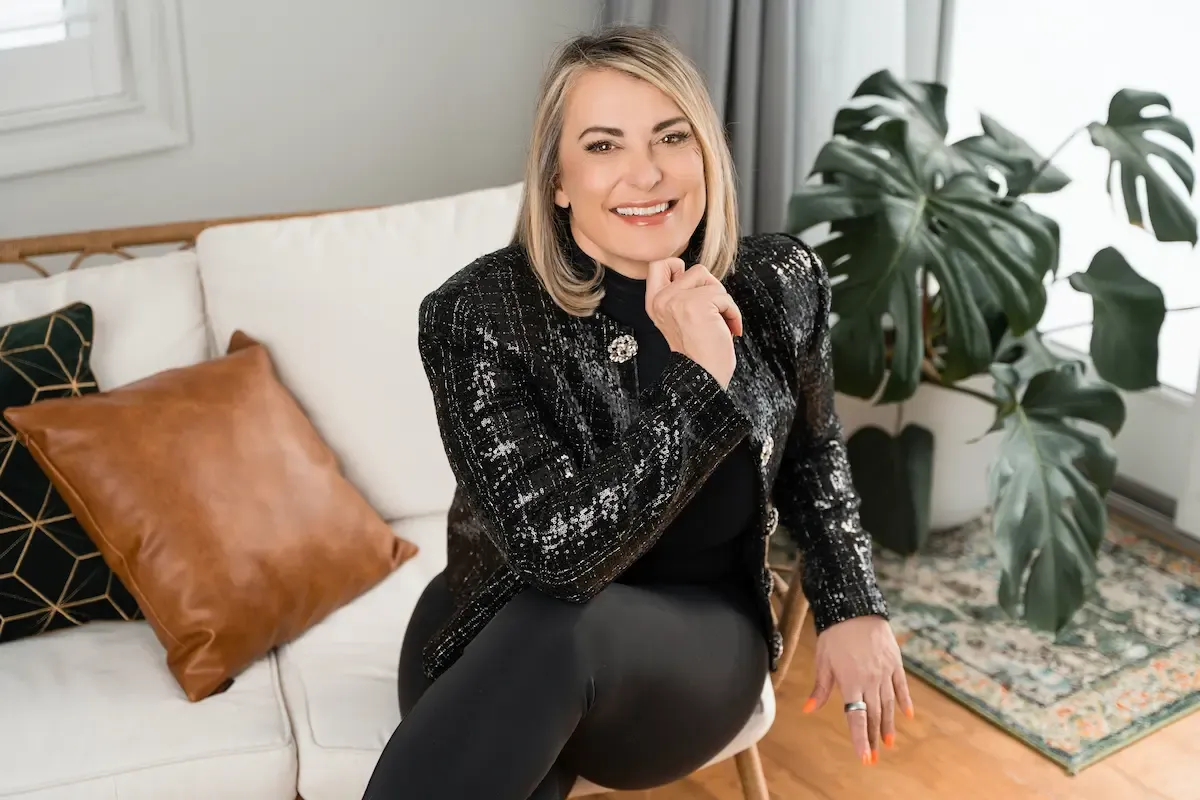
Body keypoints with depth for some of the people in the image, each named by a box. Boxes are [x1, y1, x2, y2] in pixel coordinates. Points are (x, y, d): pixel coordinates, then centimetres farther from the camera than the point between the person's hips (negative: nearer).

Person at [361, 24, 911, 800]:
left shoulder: (779, 282, -7)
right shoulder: (479, 313, -18)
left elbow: (814, 452, 14)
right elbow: (553, 547, -25)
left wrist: (853, 608, 5)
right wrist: (698, 382, -30)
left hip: (698, 636, 2)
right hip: (499, 641, -1)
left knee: (569, 631, -35)